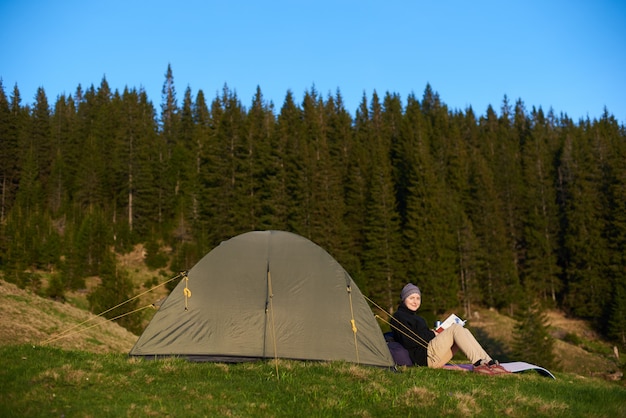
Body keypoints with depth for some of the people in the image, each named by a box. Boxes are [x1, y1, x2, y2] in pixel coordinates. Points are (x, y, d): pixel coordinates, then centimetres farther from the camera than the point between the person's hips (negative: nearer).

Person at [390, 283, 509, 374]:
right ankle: (478, 364, -25)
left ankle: (490, 363, -14)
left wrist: (433, 333, 4)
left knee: (463, 331, -4)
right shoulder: (398, 316, -2)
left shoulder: (414, 316, 29)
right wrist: (432, 335, -7)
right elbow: (409, 341, -14)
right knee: (456, 328, -18)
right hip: (423, 356, -9)